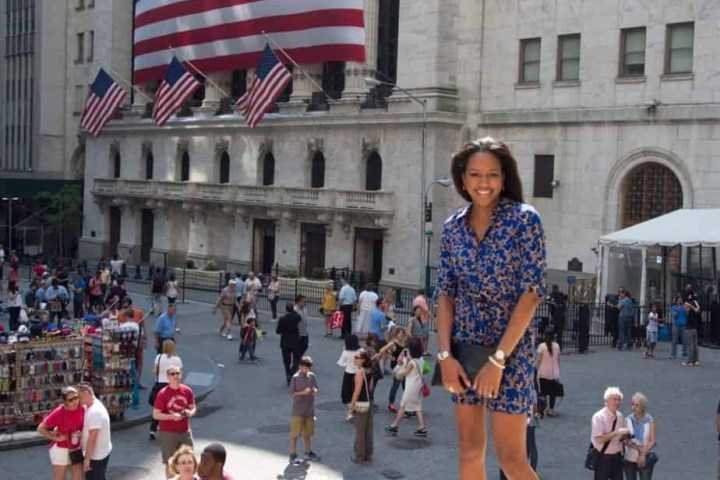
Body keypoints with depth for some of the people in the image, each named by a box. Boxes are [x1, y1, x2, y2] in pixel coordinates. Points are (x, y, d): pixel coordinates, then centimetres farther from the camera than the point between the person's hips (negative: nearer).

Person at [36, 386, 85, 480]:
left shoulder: (82, 409, -8)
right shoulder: (59, 412, -23)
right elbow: (40, 428, -17)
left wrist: (81, 434, -2)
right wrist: (57, 438, -17)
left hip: (76, 450, 5)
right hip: (61, 450, -5)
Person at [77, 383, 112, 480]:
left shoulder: (95, 412, -27)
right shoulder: (92, 407, 6)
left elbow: (92, 438, -27)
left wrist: (87, 459, -24)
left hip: (97, 455, -10)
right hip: (100, 452, 10)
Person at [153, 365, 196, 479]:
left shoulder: (187, 391, 0)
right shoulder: (162, 394, -11)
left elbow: (193, 407, 11)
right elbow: (155, 415, -9)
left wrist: (190, 413, -13)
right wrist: (172, 416, -22)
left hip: (185, 431, 4)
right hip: (168, 433, -4)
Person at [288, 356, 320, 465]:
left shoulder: (312, 376, 3)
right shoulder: (296, 377, -11)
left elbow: (315, 388, 13)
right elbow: (292, 392, -9)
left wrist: (314, 390, -10)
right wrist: (303, 392, -23)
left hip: (309, 409, 5)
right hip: (298, 410, -5)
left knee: (308, 432, 16)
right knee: (295, 433, 1)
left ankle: (308, 452, 28)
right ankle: (293, 455, 8)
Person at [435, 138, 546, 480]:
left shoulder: (524, 220, -10)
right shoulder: (453, 227, 3)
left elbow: (532, 292, -14)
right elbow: (445, 293, 4)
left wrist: (498, 359, -18)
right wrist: (445, 354, -7)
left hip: (509, 350, -4)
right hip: (464, 349, 5)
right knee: (470, 449, 11)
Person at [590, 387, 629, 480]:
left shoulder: (620, 416, 6)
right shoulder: (599, 417, -17)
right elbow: (599, 439, -24)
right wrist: (616, 432, -27)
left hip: (617, 457, 7)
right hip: (603, 458, -7)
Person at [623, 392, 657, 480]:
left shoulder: (650, 420, -4)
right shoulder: (628, 420, -2)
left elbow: (652, 441, -8)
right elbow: (625, 440, -8)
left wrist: (643, 454, -19)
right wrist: (638, 448, -21)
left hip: (645, 460, -1)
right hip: (630, 460, 1)